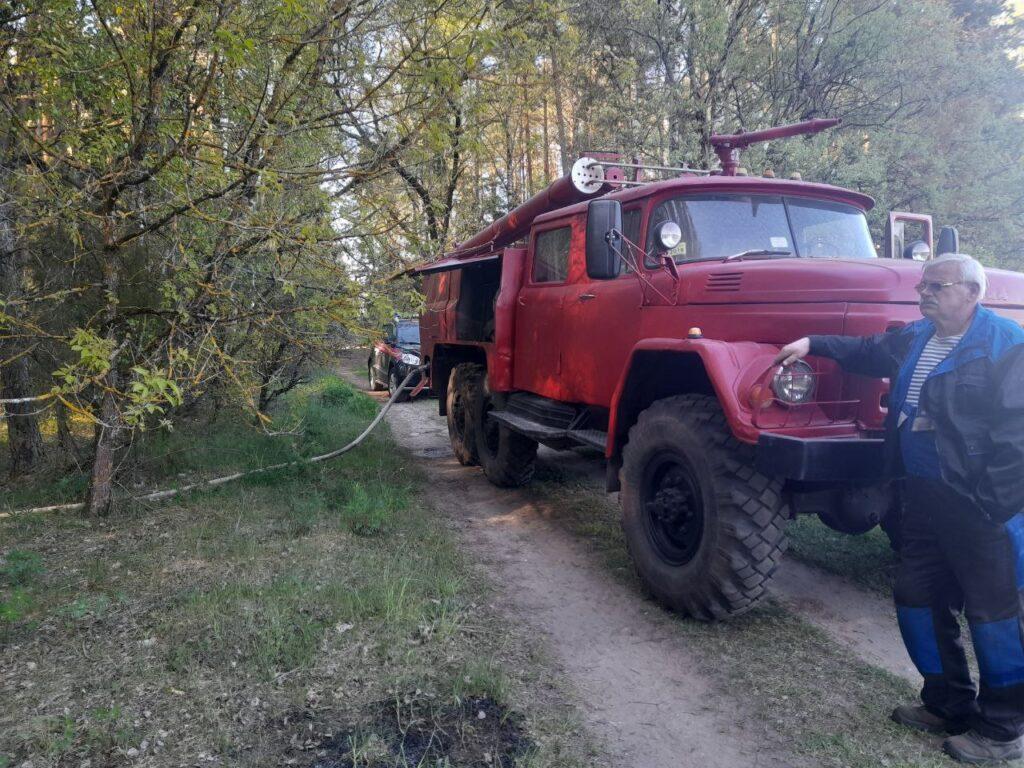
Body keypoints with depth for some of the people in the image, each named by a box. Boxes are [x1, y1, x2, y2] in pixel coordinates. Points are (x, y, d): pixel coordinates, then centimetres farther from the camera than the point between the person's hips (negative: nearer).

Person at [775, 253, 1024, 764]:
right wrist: (813, 344, 19)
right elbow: (868, 352, 30)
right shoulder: (915, 338, 11)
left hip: (979, 505, -8)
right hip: (924, 495, 8)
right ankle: (948, 704, 33)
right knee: (917, 597, 15)